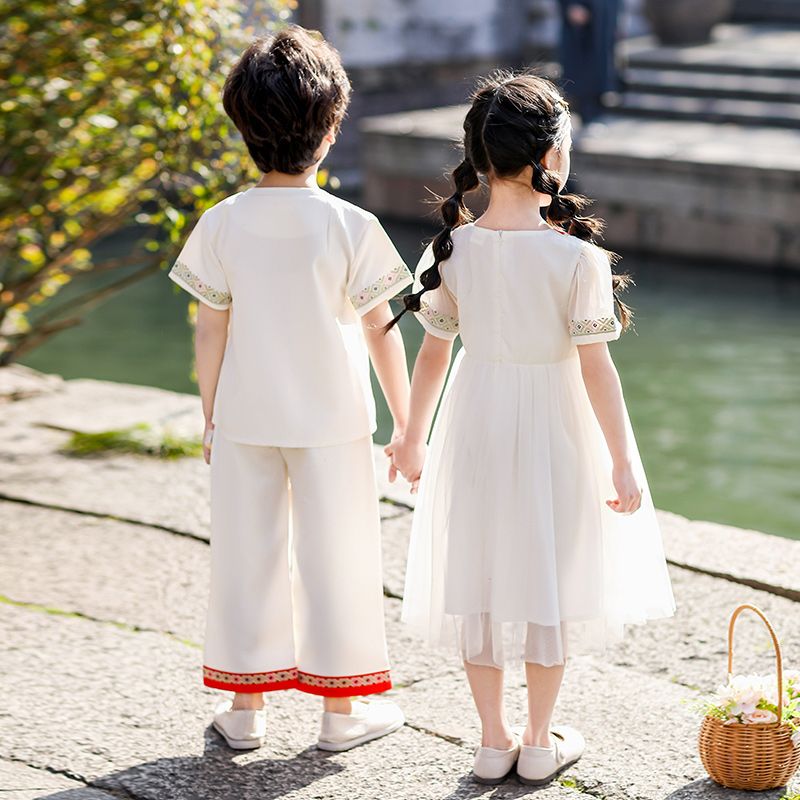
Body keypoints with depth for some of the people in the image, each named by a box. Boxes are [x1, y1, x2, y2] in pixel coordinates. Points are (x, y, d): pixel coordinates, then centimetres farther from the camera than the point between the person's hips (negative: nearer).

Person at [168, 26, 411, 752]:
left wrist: (211, 418, 11)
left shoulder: (223, 224, -8)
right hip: (332, 423, -2)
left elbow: (210, 333, -2)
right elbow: (382, 334, -7)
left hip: (245, 421, 2)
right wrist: (406, 425, 3)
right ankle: (342, 709, 20)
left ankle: (245, 708, 22)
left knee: (246, 555, 12)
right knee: (334, 556, 10)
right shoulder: (352, 227, -13)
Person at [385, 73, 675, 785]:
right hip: (553, 430, -3)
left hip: (476, 425, 3)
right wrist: (622, 460, -7)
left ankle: (494, 740, 24)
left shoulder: (452, 249, -8)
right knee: (548, 576, 12)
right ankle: (540, 743, 23)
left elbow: (433, 353, 0)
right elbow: (596, 368, -16)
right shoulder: (577, 257, -19)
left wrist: (414, 437, 14)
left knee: (481, 574, 15)